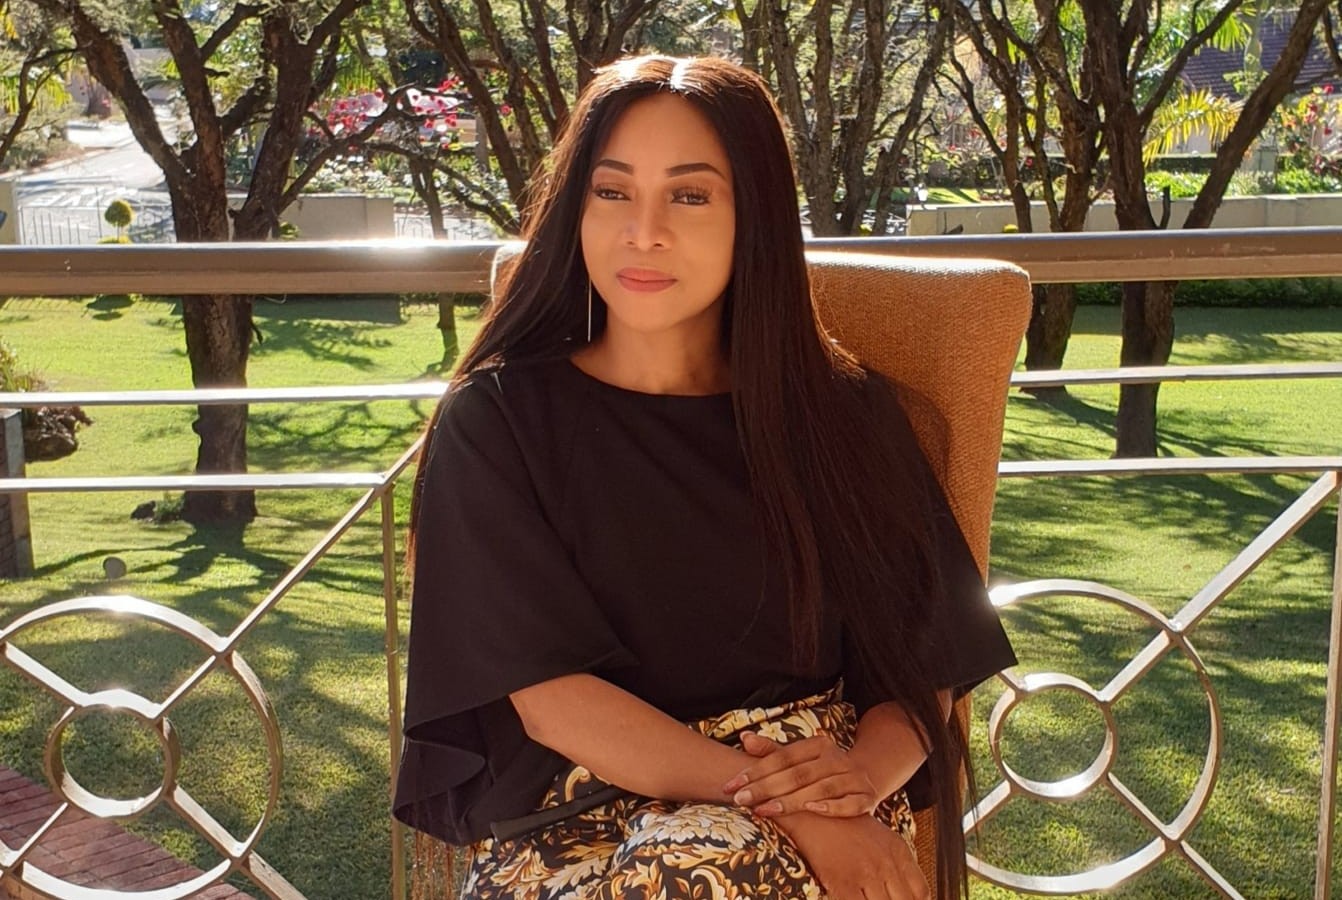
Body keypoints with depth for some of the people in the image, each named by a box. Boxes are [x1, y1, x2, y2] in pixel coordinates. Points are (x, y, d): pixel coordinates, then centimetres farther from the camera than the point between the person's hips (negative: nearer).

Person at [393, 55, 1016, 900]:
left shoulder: (846, 413, 4)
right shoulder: (494, 422, -2)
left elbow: (922, 668, 6)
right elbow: (548, 697, -9)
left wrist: (863, 773, -17)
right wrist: (778, 801, -20)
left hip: (828, 827, 1)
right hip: (573, 826, 0)